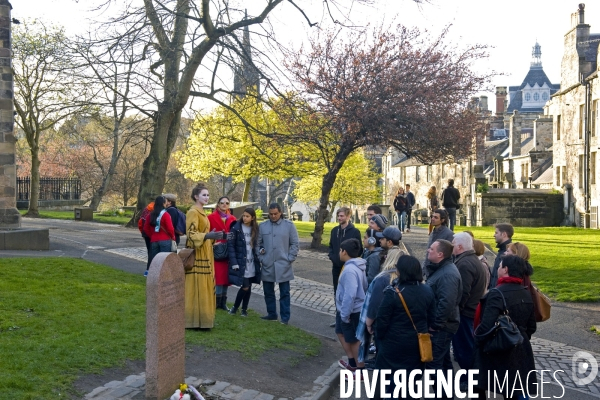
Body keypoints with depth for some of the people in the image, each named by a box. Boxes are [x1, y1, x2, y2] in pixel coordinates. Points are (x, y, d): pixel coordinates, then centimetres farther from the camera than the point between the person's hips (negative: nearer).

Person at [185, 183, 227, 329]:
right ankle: (196, 320, -3)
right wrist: (209, 236, -33)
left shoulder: (201, 212, 16)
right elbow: (192, 234, -21)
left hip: (205, 254, 10)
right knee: (197, 288, -7)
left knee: (205, 287, 11)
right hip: (197, 255, -10)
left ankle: (203, 318, 17)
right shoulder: (193, 212, -13)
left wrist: (215, 237, 12)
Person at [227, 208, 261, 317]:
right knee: (245, 286, -8)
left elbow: (257, 245, 12)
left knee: (248, 287, 7)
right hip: (241, 264, -4)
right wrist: (234, 263, -14)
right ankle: (235, 307, 13)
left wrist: (258, 260, 1)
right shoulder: (236, 228, -7)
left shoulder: (255, 229, 6)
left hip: (252, 264, 4)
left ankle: (244, 309, 21)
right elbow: (230, 246, -8)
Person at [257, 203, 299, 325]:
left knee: (284, 293, 2)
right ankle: (272, 314, 24)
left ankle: (285, 317, 7)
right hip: (267, 265, 3)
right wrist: (261, 258, -1)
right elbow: (258, 244, 8)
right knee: (268, 292, 12)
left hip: (283, 265, -3)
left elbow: (294, 244, 0)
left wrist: (290, 259, -6)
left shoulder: (289, 225, -2)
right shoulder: (262, 226, 4)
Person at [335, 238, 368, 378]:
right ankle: (352, 363, 37)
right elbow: (364, 286, 13)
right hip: (345, 309, 10)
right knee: (341, 332, 25)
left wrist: (344, 314, -24)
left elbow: (350, 295, -32)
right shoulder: (357, 266, 4)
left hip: (351, 312, -10)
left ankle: (359, 371, 18)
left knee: (354, 341, 4)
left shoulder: (349, 270, -27)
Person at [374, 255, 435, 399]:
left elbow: (382, 319, -15)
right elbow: (431, 318, 4)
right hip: (417, 343, 5)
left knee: (390, 378, 13)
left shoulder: (393, 292, -21)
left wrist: (379, 336, 2)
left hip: (394, 343, -4)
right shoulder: (427, 291, -5)